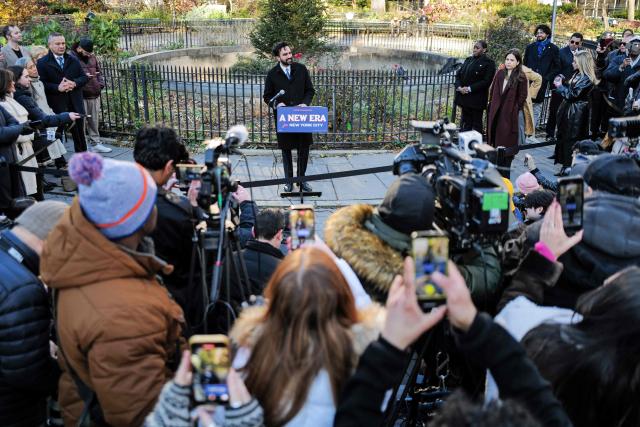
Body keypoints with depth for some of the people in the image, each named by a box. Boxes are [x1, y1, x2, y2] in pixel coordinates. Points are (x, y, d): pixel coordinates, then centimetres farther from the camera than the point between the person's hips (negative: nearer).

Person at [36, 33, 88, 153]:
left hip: (75, 104, 4)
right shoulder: (42, 62, -1)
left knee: (79, 134, 10)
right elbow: (42, 83, -9)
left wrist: (74, 83, -9)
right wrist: (57, 88, -22)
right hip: (56, 106, -4)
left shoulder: (73, 60, 14)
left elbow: (84, 77, 10)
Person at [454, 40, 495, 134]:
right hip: (465, 97, 6)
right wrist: (459, 87, -6)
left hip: (477, 99, -6)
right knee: (465, 123, 11)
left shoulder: (488, 63, -6)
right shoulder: (468, 60, 14)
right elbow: (458, 74, 13)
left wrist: (470, 88, -18)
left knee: (476, 124, 2)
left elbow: (486, 81, -15)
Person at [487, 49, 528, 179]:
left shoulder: (521, 78, -7)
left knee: (507, 146, -1)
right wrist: (491, 107, 8)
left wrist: (513, 110, -4)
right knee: (495, 141, 10)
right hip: (496, 113, 5)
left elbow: (522, 98, -5)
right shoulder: (500, 74, 7)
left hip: (510, 116, -5)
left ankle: (505, 175, 7)